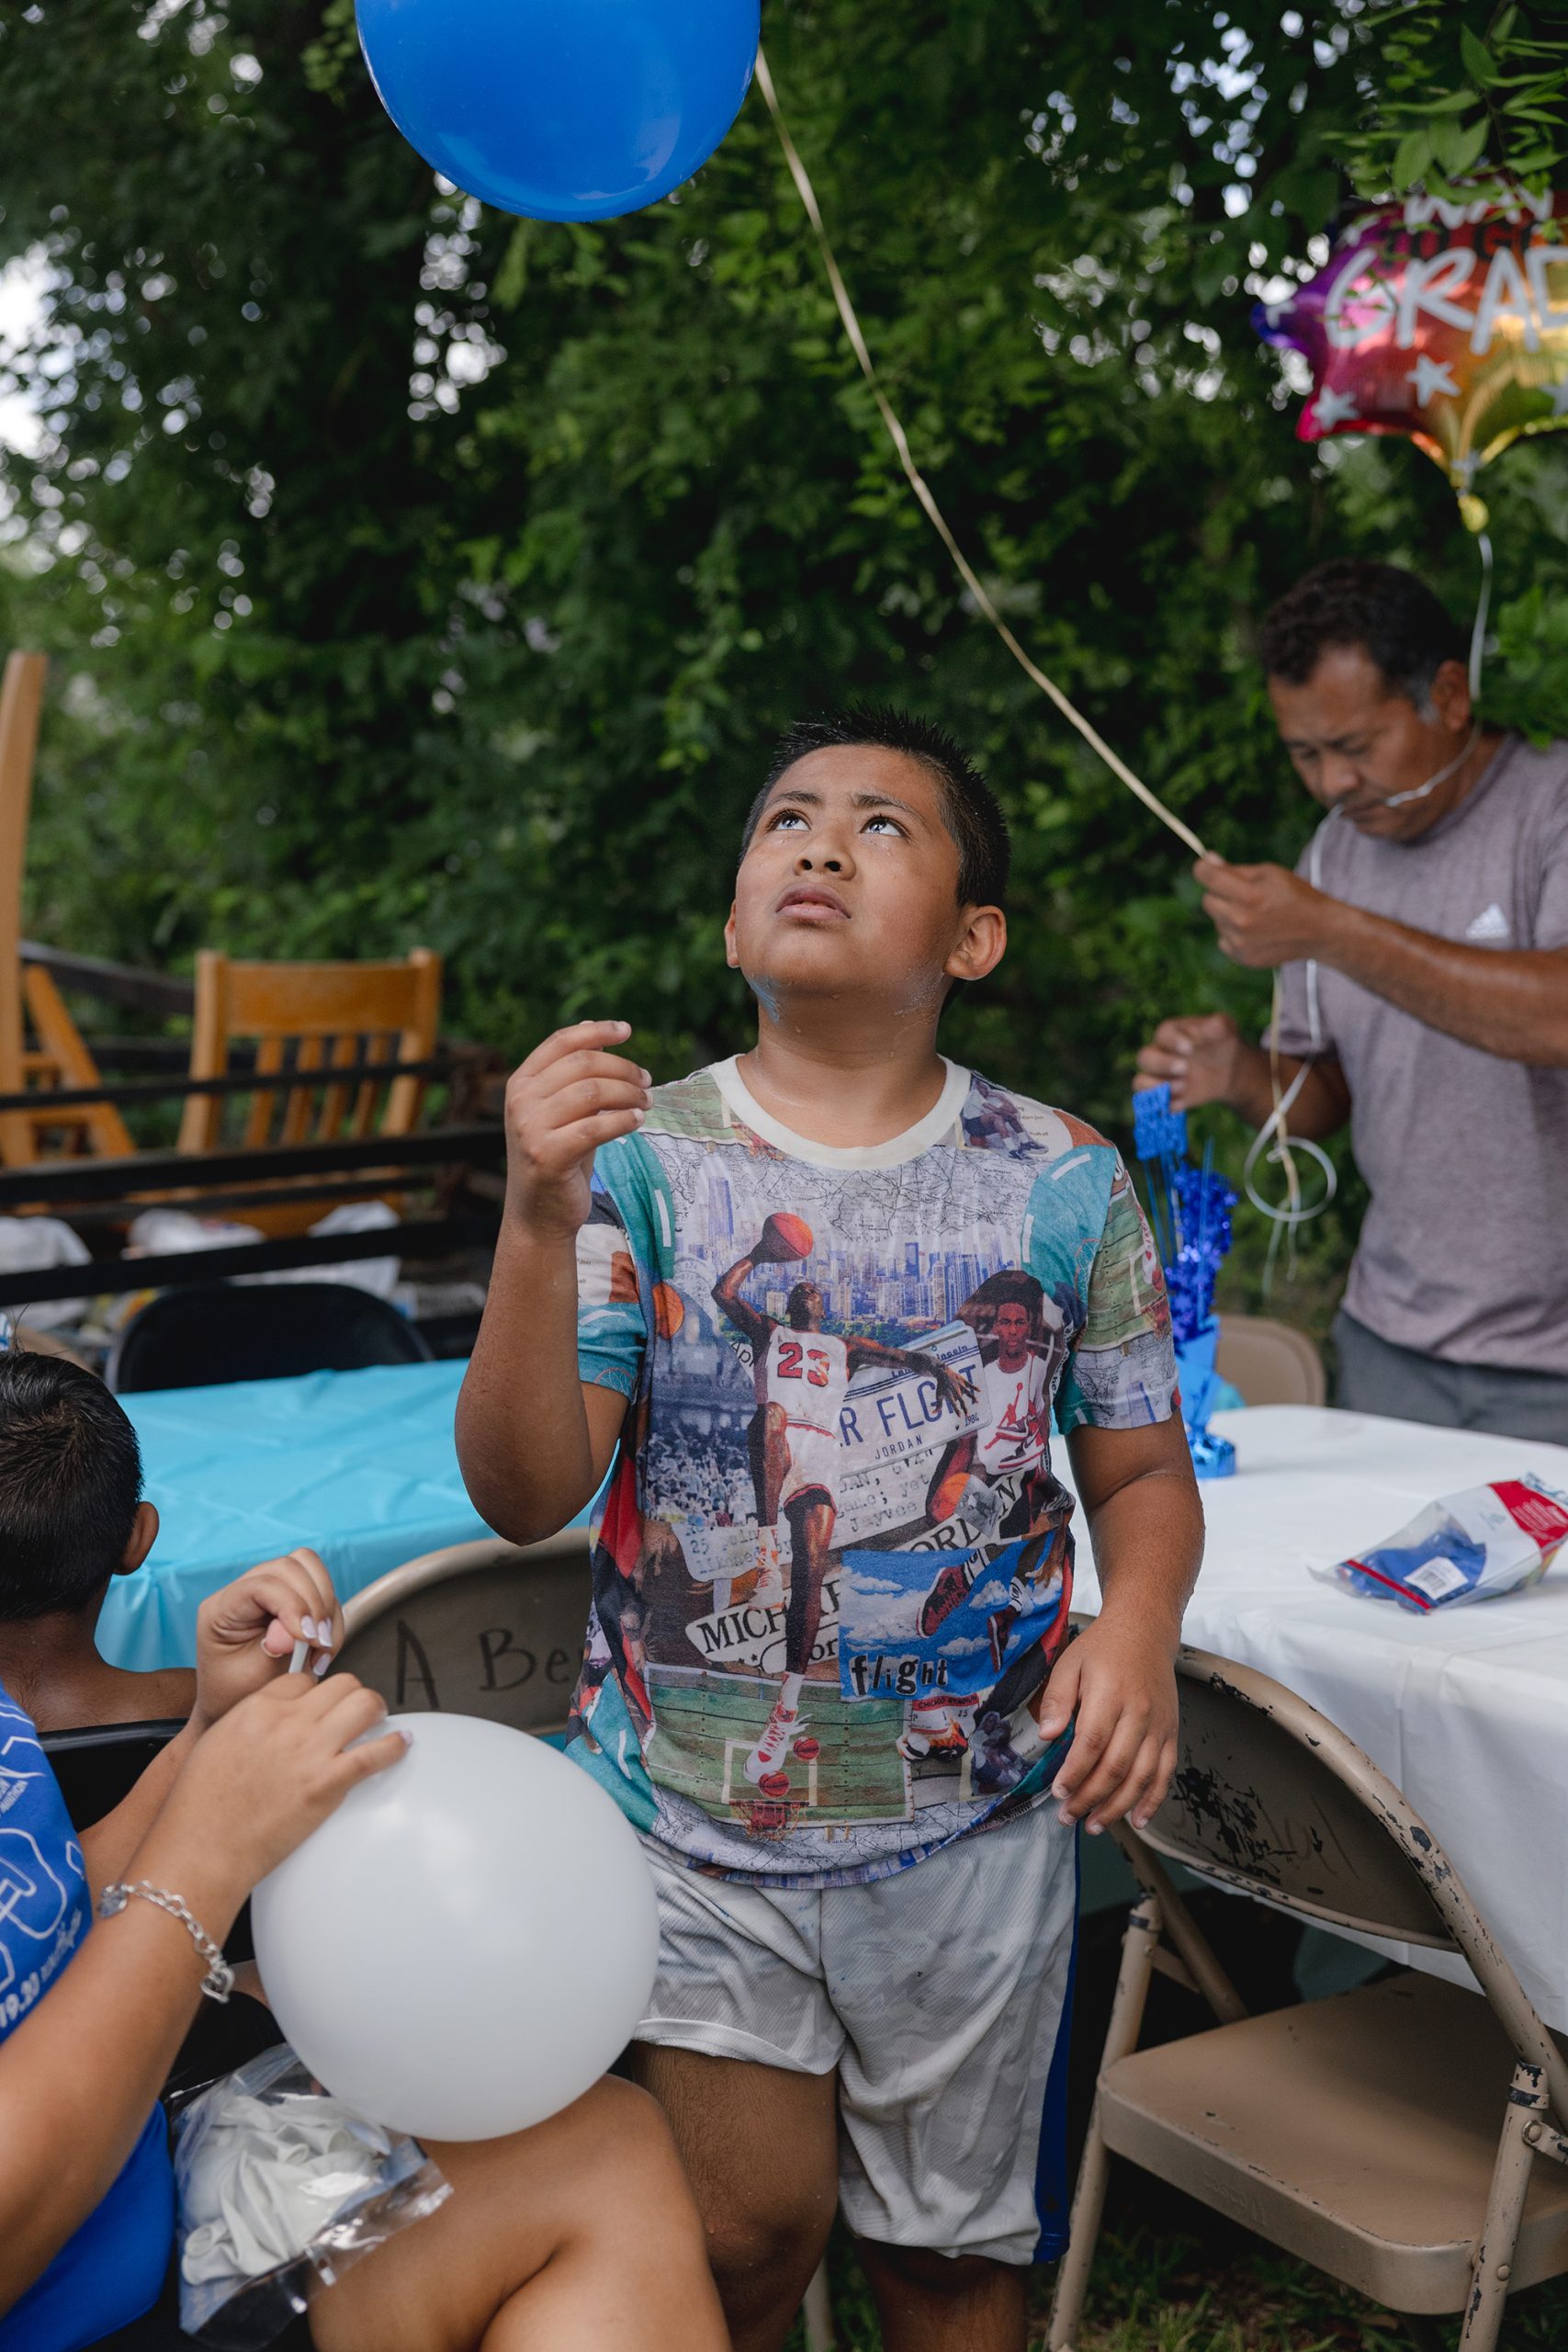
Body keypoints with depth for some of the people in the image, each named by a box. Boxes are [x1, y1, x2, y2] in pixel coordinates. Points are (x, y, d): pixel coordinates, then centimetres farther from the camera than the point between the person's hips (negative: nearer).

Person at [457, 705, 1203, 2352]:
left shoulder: (1062, 1186, -4)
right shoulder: (643, 1159, -7)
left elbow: (1142, 1476, 5)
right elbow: (524, 1495, -15)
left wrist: (1139, 1623, -16)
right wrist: (538, 1227, -29)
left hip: (972, 1825, 1)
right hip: (689, 1815, -1)